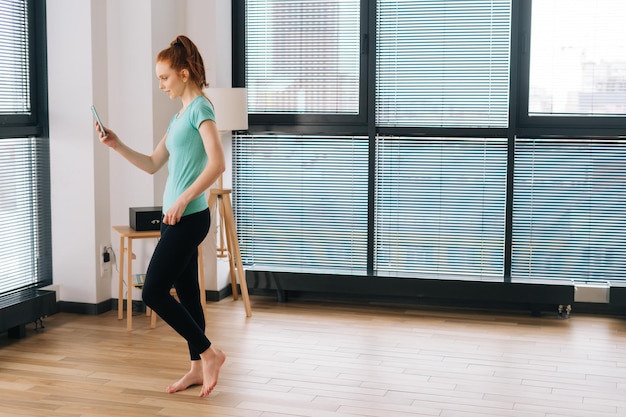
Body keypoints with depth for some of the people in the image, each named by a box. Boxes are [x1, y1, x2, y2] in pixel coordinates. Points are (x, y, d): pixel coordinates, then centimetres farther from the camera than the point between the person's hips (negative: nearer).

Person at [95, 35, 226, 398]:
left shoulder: (201, 108, -11)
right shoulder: (180, 115, 17)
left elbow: (218, 164, -22)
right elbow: (153, 164, 21)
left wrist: (183, 200, -24)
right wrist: (117, 146, 10)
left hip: (190, 217, -9)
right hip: (177, 218, 9)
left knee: (154, 292, -8)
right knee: (186, 293, 12)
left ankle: (209, 352, 1)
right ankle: (199, 367, 20)